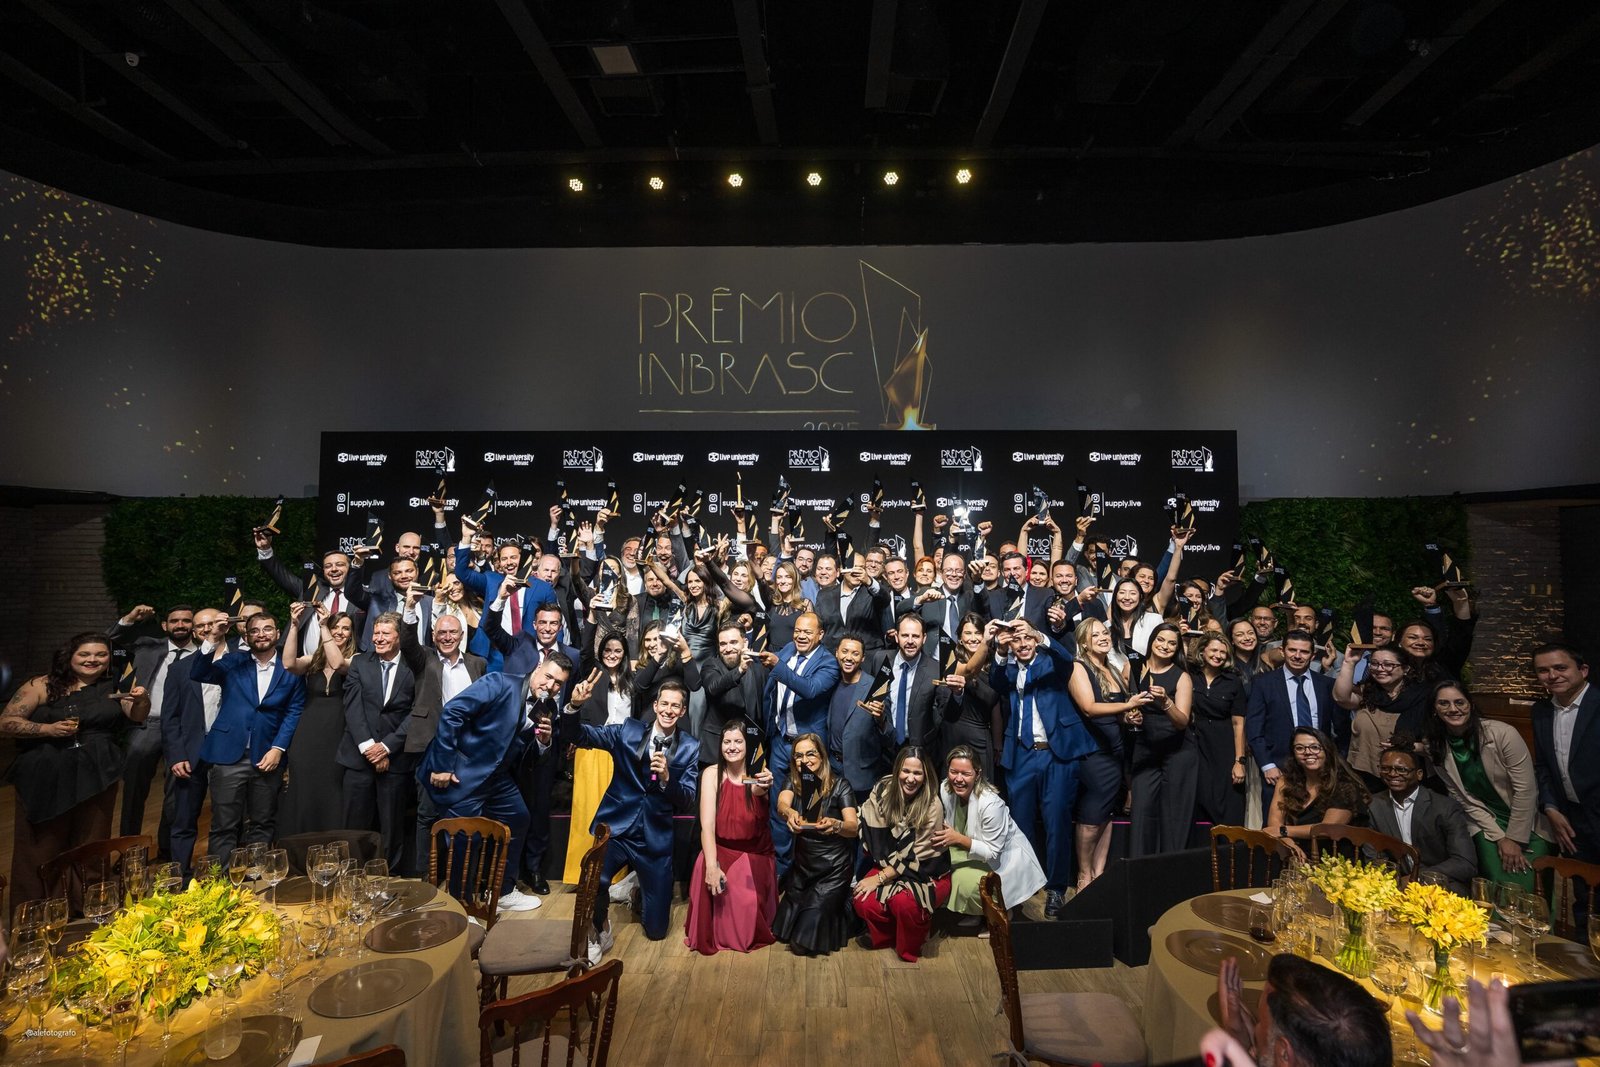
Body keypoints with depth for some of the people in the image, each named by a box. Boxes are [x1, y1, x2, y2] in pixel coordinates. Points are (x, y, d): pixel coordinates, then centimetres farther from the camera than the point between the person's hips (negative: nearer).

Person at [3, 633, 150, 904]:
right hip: (45, 780, -2)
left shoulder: (114, 688, 8)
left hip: (96, 780, 2)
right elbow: (6, 723, -4)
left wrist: (141, 701, -24)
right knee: (41, 854, 4)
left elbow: (137, 718, -2)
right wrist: (48, 729, -19)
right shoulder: (42, 686, 0)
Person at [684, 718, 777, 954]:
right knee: (706, 872, -28)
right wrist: (712, 866, -30)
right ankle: (712, 934, -3)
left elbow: (757, 791, -37)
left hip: (756, 854, 0)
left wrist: (763, 788, -61)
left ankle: (751, 932, 16)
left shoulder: (757, 773, -10)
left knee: (750, 904, -19)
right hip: (722, 851, 0)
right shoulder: (712, 773, -11)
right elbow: (707, 824, -18)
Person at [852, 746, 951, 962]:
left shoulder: (933, 805, -18)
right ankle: (886, 934, 10)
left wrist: (880, 878, -18)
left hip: (927, 872, -3)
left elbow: (917, 856, -18)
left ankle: (909, 947, -1)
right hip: (889, 865, 4)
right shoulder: (884, 789, -9)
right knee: (863, 902, -23)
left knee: (903, 902, -33)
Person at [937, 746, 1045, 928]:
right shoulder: (946, 789, -14)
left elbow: (992, 852, -23)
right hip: (974, 850, 6)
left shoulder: (991, 804, -32)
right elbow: (949, 824, 4)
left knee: (964, 881, -29)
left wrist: (959, 839, -34)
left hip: (1004, 858, -6)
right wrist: (943, 834, -17)